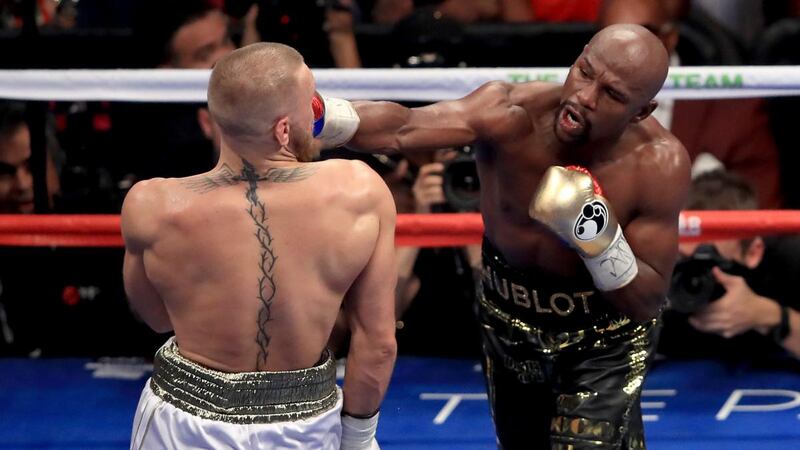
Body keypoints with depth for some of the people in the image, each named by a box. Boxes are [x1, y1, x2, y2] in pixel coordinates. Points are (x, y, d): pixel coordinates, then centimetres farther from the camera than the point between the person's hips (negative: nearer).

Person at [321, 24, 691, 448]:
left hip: (603, 341, -2)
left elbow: (648, 303, -22)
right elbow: (400, 128, -46)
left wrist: (598, 238, -40)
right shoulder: (510, 113, -29)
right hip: (509, 327, 2)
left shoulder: (660, 165, -28)